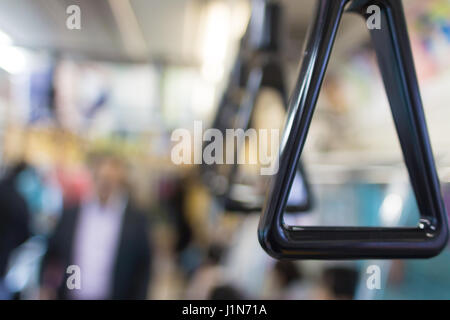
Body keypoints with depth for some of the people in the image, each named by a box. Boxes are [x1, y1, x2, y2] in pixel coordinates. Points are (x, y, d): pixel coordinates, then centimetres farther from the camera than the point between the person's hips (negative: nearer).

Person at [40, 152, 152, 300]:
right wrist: (47, 289, 1)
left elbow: (143, 271, -1)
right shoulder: (71, 214, 1)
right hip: (70, 295, 3)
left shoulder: (136, 221, -6)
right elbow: (52, 254, 9)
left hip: (112, 295, -2)